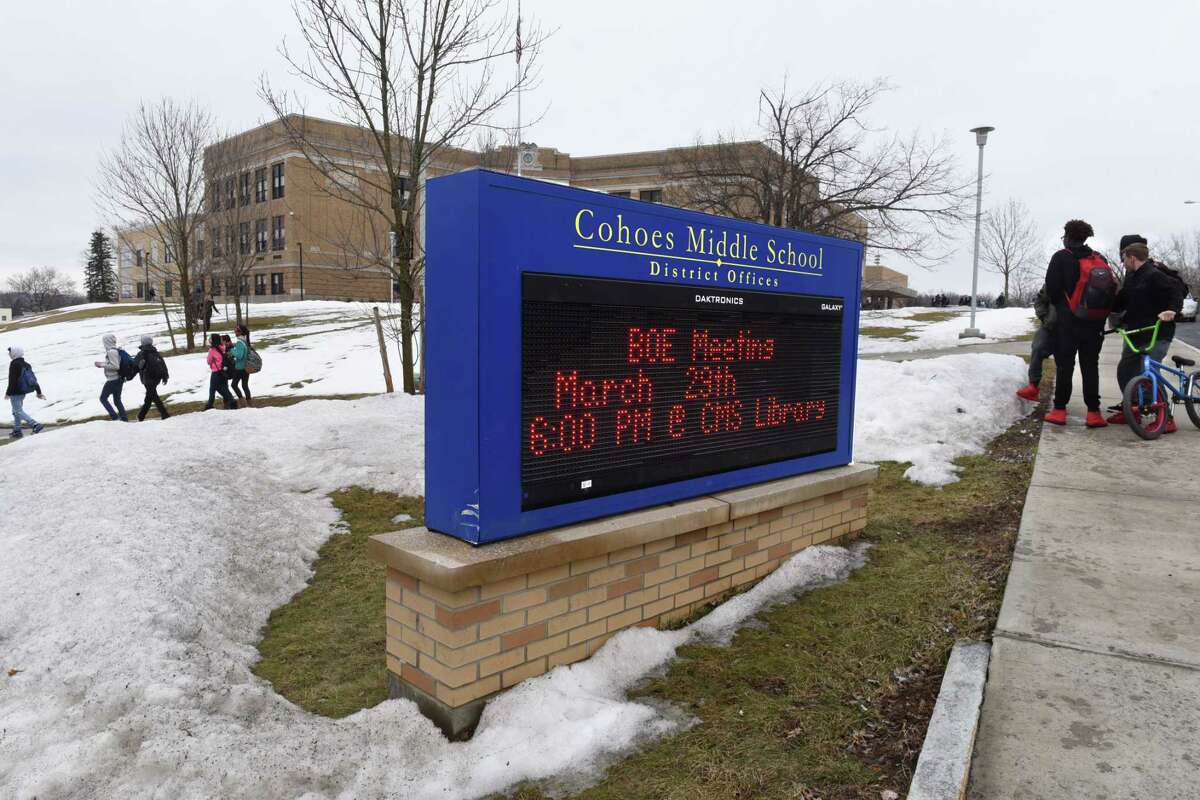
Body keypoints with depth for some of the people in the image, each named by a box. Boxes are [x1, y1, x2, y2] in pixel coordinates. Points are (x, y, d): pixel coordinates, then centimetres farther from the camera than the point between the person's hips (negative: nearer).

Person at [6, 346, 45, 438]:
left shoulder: (14, 364, -15)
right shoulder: (26, 365, 7)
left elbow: (12, 380, -18)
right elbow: (34, 378, 8)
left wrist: (8, 393, -12)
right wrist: (39, 392, 11)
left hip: (15, 392, -8)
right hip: (23, 392, 8)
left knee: (18, 411, -6)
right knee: (16, 411, 17)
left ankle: (36, 425, -20)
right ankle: (17, 431, 20)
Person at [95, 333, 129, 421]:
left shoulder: (111, 352, -18)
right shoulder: (116, 350, 8)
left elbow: (115, 366, -23)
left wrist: (102, 364, -16)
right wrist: (102, 364, 17)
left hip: (112, 380, -9)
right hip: (119, 379, 9)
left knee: (103, 398, 7)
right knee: (117, 400, 14)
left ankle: (114, 416, 1)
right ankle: (124, 418, 12)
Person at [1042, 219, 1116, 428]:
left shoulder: (1061, 257, -7)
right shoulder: (1100, 259, 9)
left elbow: (1051, 289, -9)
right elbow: (1112, 288, 10)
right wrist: (1101, 314, 20)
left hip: (1068, 322, -4)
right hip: (1095, 324, 4)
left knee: (1064, 366, 2)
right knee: (1090, 367, 9)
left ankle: (1059, 410, 2)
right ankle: (1093, 412, 7)